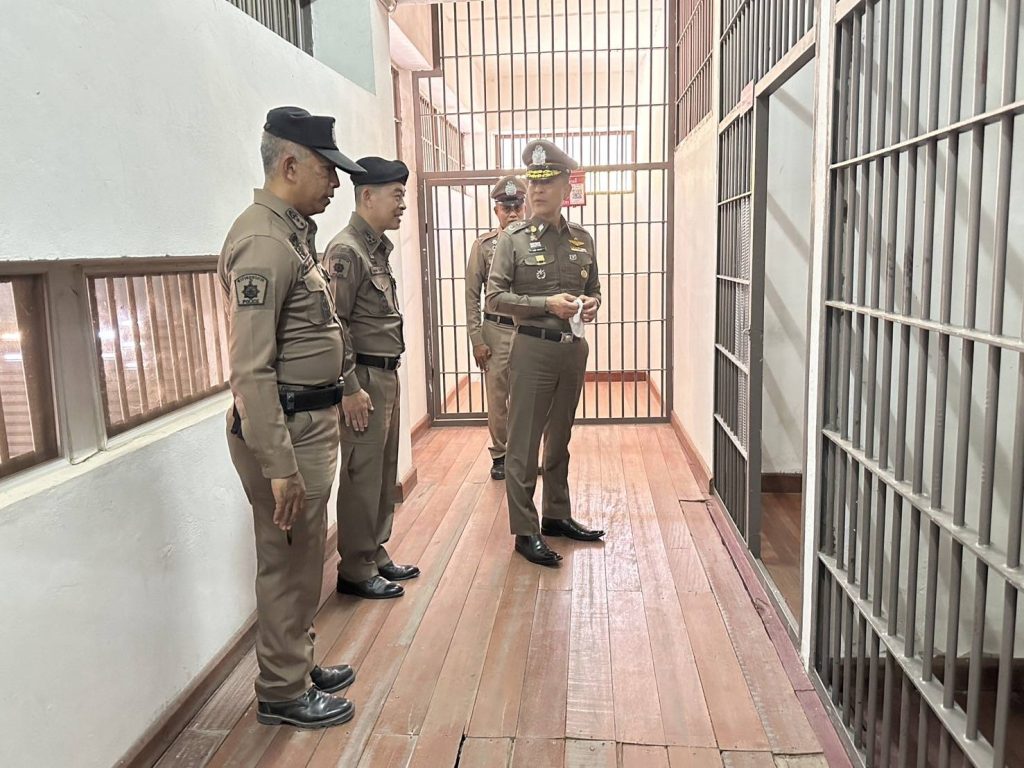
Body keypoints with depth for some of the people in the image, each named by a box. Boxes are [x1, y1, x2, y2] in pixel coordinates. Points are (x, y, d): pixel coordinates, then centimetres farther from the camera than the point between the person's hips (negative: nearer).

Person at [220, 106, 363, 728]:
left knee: (304, 556, 20)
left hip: (313, 420, 10)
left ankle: (299, 665, 37)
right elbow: (251, 370, -24)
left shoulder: (294, 231, 13)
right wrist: (279, 466, -24)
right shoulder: (264, 241, -18)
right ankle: (283, 692, 22)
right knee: (289, 562, 4)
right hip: (287, 429, -10)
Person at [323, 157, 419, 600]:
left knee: (384, 472, 15)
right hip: (363, 379, -9)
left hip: (386, 375, 9)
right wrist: (350, 388, -20)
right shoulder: (345, 251, -14)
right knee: (361, 476, 0)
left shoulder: (378, 247, 14)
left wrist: (387, 377, 17)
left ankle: (375, 555, 29)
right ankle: (355, 571, 13)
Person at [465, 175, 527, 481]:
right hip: (496, 330, 0)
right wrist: (476, 340, -4)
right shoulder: (483, 246, 1)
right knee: (497, 398, 7)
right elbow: (472, 296, 0)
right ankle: (500, 454, 22)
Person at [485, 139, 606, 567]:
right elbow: (494, 297, -9)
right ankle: (525, 531, 10)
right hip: (532, 350, -5)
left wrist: (592, 303, -5)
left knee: (560, 439, 16)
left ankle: (557, 516, 30)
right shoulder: (513, 240, -5)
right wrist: (547, 303, -19)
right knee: (524, 444, 0)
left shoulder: (582, 240, 8)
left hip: (574, 349, 5)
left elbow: (594, 289, 18)